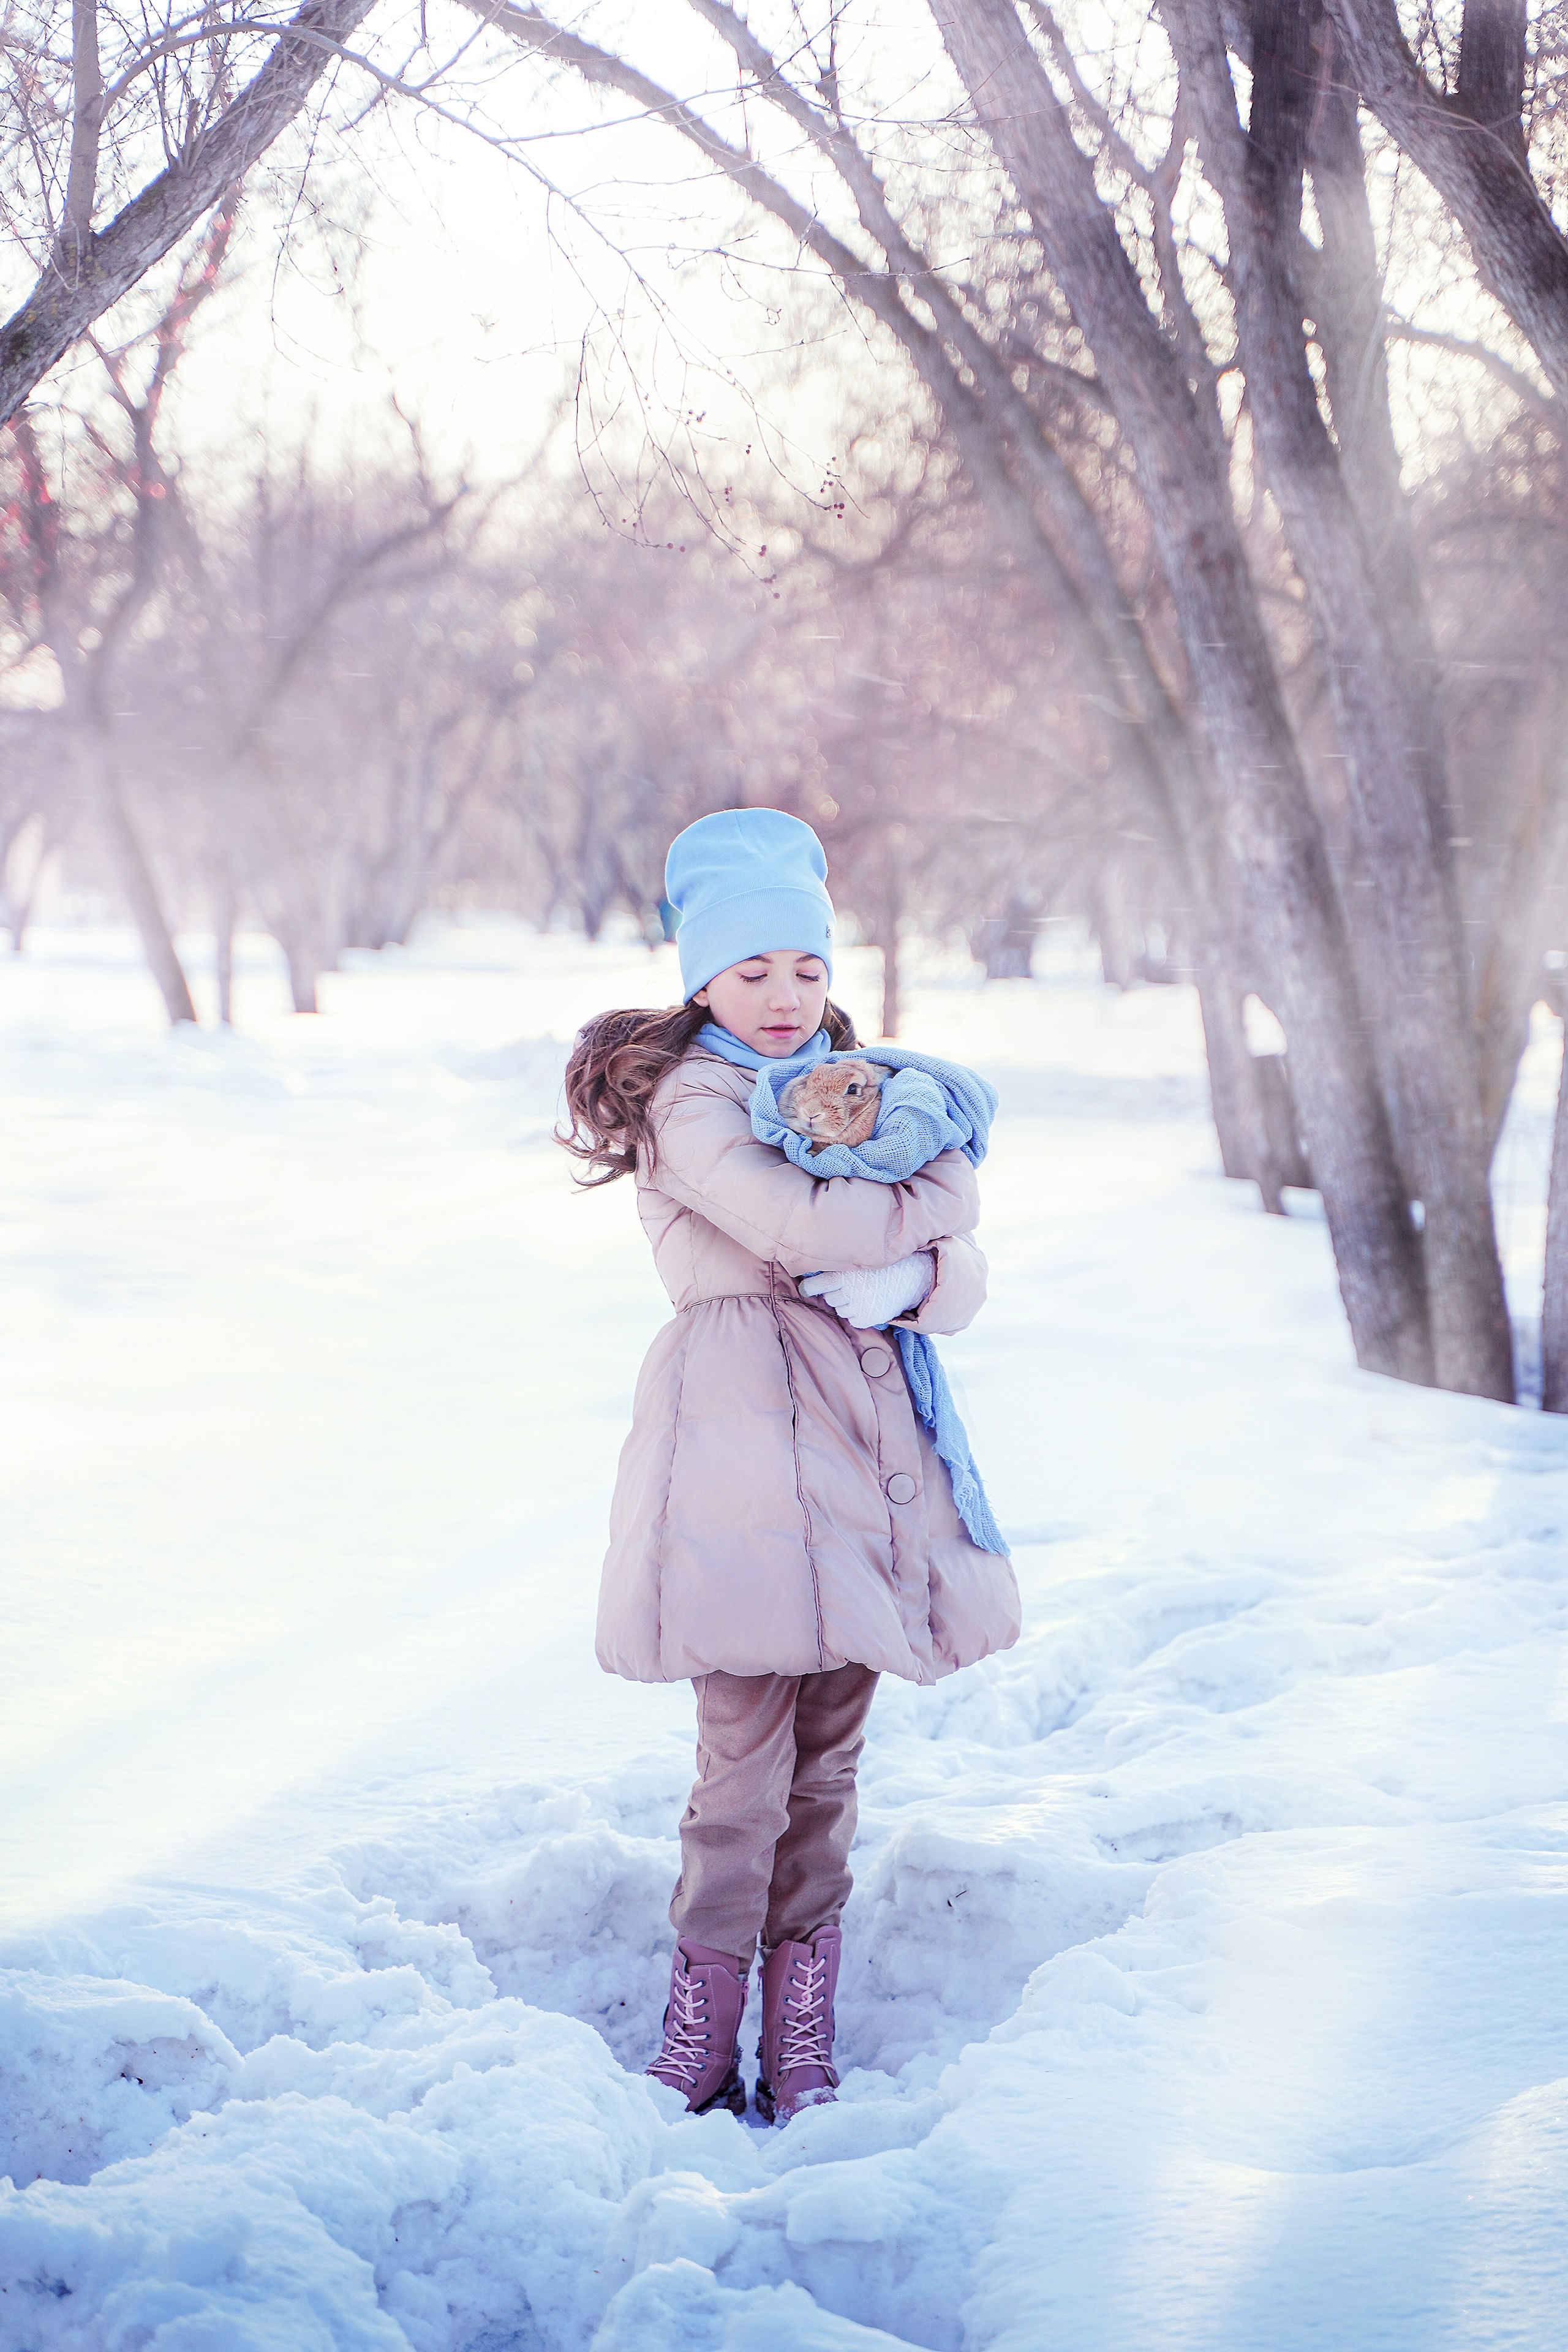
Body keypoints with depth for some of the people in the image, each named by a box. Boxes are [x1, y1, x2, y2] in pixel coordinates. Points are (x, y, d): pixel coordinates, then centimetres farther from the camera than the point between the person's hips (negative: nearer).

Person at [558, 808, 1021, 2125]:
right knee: (745, 1759, -7)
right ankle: (698, 2055, 4)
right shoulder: (692, 1100, -3)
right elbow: (799, 1223, -19)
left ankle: (802, 2052, 15)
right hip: (743, 1440, -6)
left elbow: (961, 1277, 12)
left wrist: (908, 1279, -11)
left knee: (829, 1760, 7)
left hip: (862, 1440, 6)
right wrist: (934, 1197, -2)